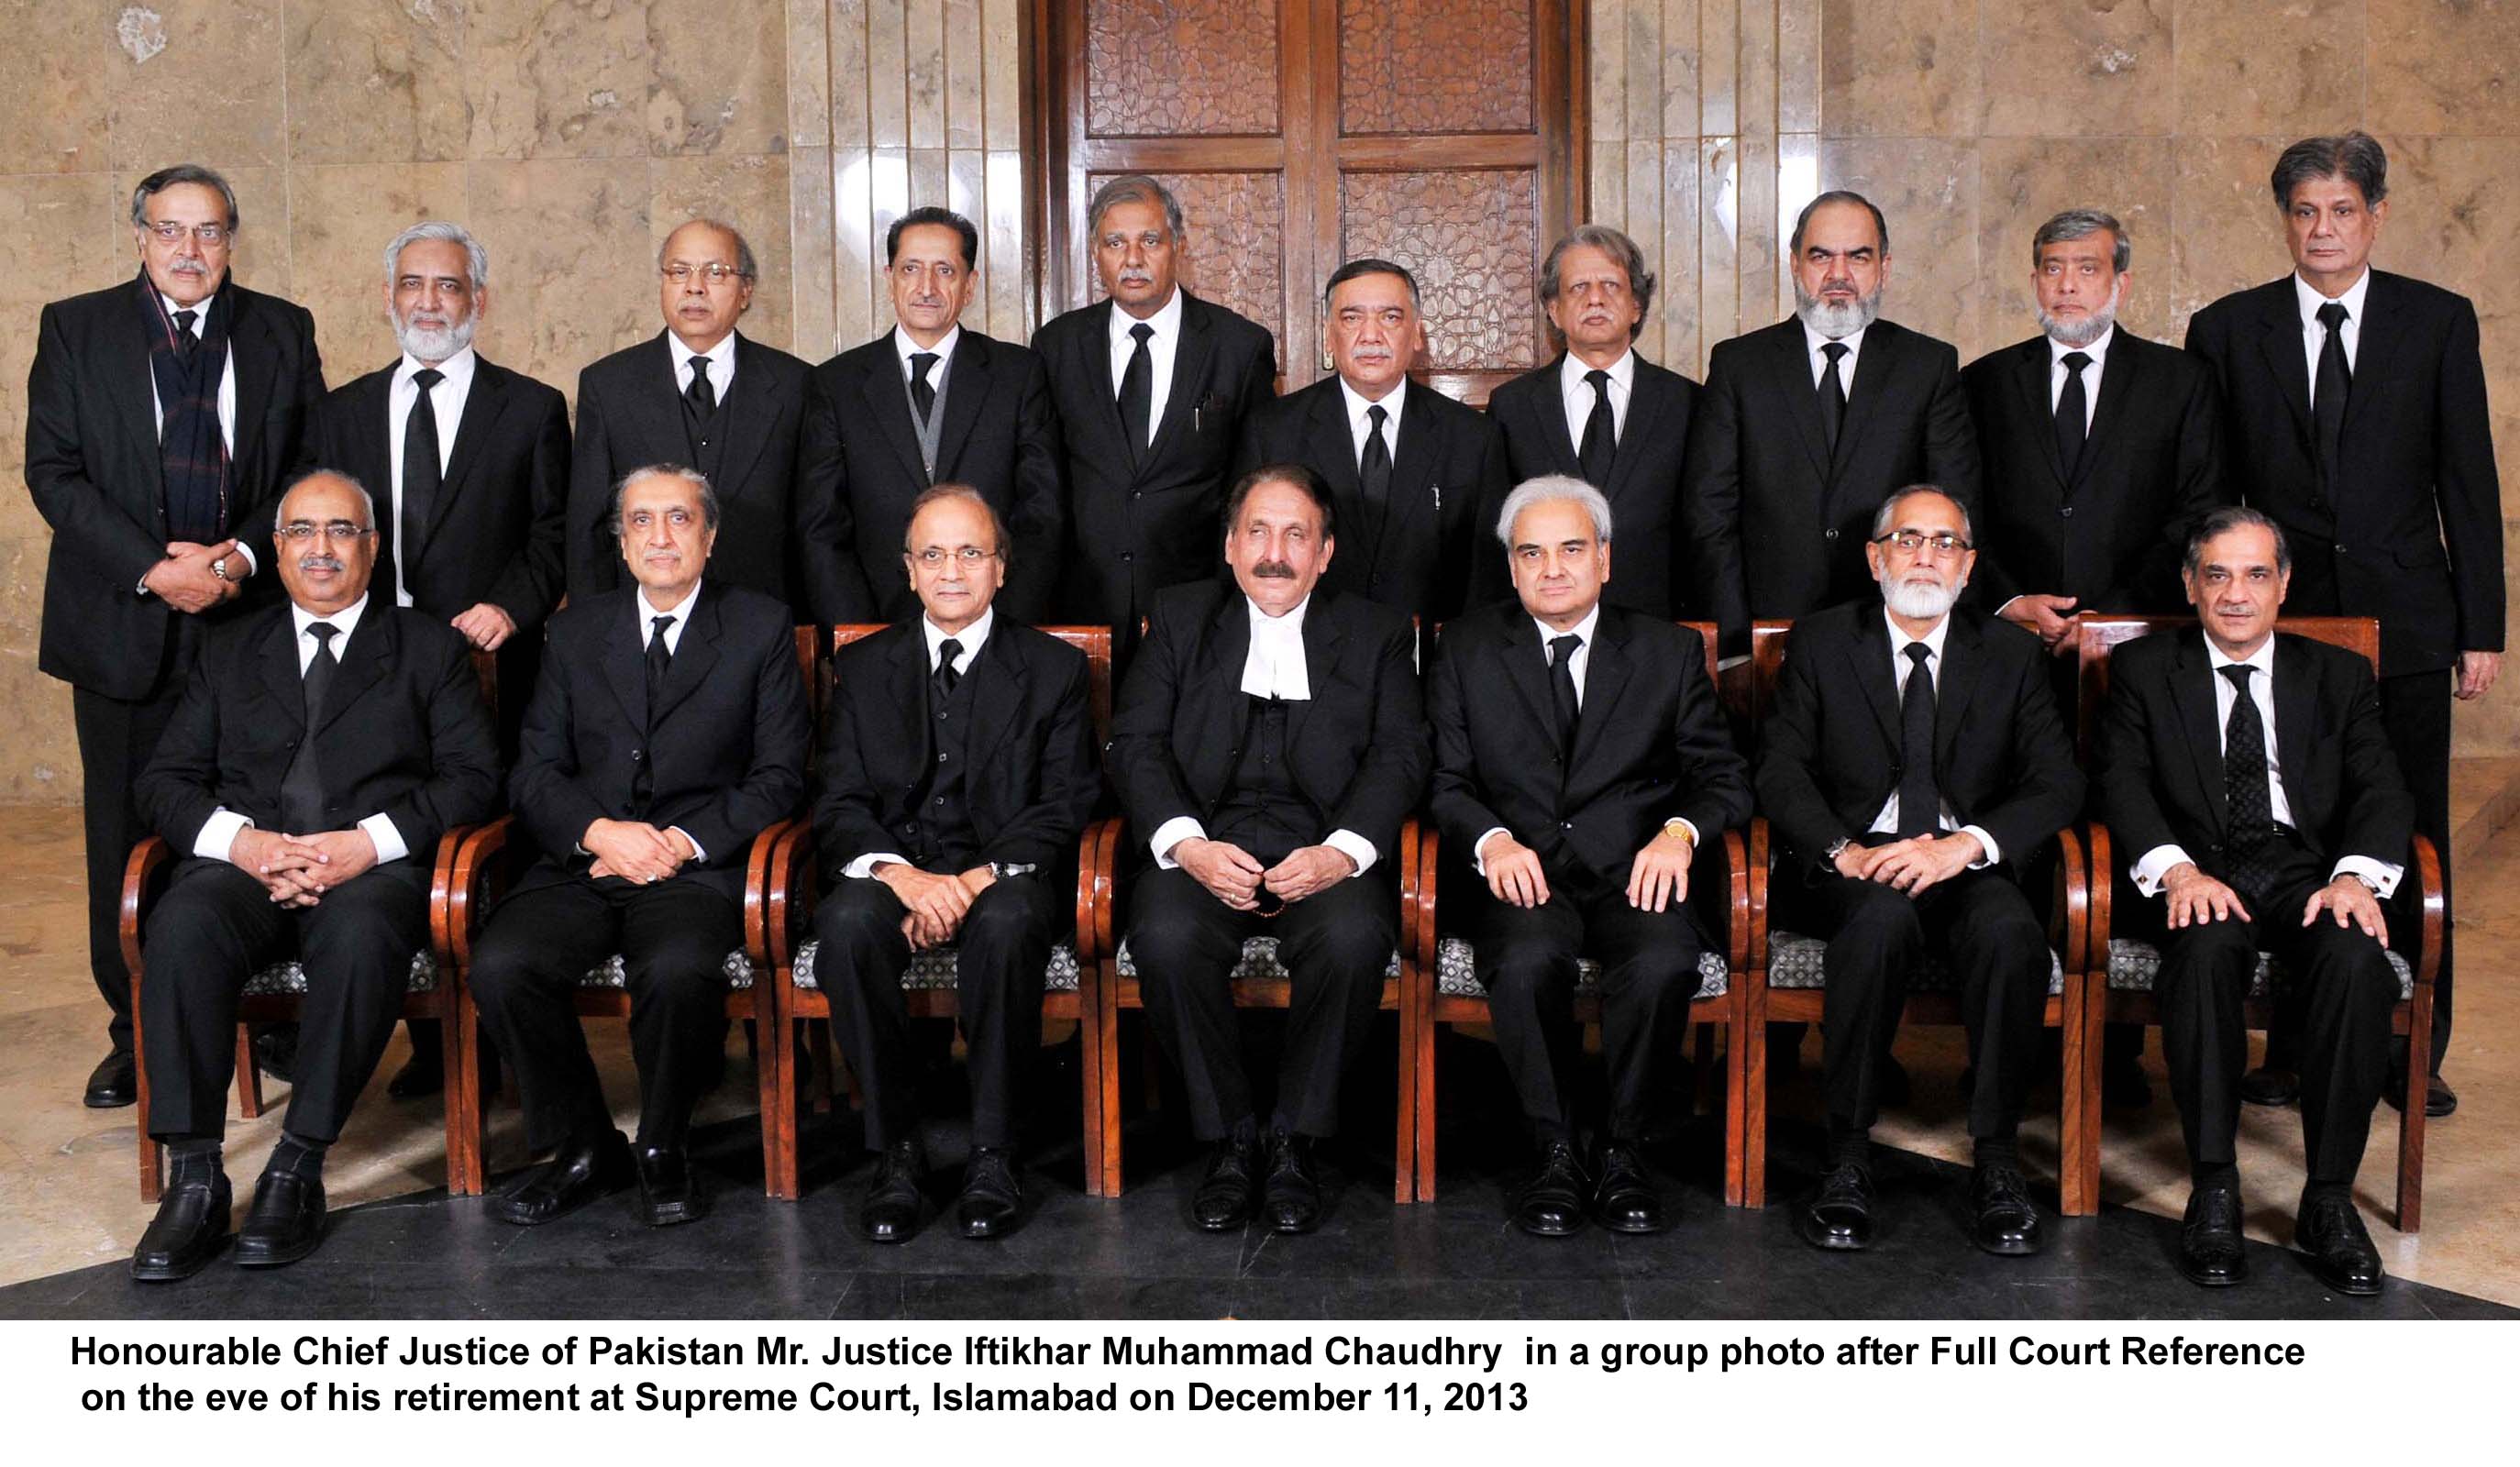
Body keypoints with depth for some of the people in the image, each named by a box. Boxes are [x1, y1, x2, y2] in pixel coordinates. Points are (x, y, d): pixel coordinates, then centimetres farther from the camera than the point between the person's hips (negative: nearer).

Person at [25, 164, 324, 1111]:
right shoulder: (75, 330, 4)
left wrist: (247, 555, -11)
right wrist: (153, 568, -14)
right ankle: (134, 1032, 16)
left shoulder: (282, 332, 7)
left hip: (251, 614, 1)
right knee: (127, 832, 5)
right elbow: (53, 471, -2)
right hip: (124, 625, 0)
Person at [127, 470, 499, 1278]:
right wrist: (240, 840, -8)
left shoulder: (430, 648, 16)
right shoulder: (231, 651, 23)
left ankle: (297, 1168, -27)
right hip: (244, 863, 2)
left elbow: (472, 778, 4)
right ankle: (193, 1178, -27)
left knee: (359, 937, -37)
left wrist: (369, 841, -12)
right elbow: (166, 780, 14)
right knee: (182, 927, -32)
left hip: (375, 869, -2)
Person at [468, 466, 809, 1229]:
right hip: (583, 862, 3)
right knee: (499, 966, -25)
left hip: (700, 869, -3)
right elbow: (534, 772, 10)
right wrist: (601, 832, -10)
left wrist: (684, 842, -11)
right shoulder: (577, 630, 16)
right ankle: (585, 1146, -4)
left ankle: (663, 1149, -7)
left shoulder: (762, 628, 8)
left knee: (678, 970, -35)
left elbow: (778, 778, 3)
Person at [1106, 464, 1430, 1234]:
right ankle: (1229, 1136, -12)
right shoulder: (1180, 617, 16)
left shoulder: (1377, 633, 16)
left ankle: (1295, 1140, -13)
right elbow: (1135, 744, 5)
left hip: (1325, 851, 0)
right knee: (1165, 937, -32)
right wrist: (1187, 844, -14)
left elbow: (1400, 756, 4)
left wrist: (1342, 851, -16)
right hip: (1205, 844, 1)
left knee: (1354, 938, -33)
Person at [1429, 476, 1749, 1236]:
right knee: (1528, 959, -35)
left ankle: (1621, 1149, -11)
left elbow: (1724, 775, 10)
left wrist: (1680, 831, -12)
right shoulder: (1466, 650, 13)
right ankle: (1556, 1150, -14)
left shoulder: (1670, 651, 14)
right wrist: (1492, 839, -15)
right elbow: (1445, 780, 5)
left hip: (1633, 871, 1)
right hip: (1522, 874, 0)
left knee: (1664, 961, -33)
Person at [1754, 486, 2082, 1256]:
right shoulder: (1823, 641, 10)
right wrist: (1845, 853, -18)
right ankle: (1848, 1155, -26)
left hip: (1967, 867, 1)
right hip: (1852, 864, -1)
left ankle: (1996, 1160, -21)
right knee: (1881, 919, -36)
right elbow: (1781, 772, 0)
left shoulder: (2012, 653, 12)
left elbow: (2058, 785, 1)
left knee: (2012, 933, -33)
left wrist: (1962, 846, -16)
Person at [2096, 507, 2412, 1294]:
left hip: (2310, 868, 1)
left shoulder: (2340, 676, 19)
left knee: (2355, 956, -32)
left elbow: (2381, 790, 6)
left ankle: (2329, 1198, -22)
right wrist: (2178, 869, -19)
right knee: (2207, 946, -36)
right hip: (2197, 870, -1)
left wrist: (2356, 875, -16)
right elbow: (2123, 782, 1)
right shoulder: (2142, 668, 14)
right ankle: (2213, 1190, -28)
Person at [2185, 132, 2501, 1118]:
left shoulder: (2439, 321, 5)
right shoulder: (2227, 330, 5)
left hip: (2405, 623, 0)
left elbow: (2468, 481, 4)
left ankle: (2413, 1054, 16)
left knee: (2412, 842, 5)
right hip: (2278, 623, 0)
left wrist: (2482, 627, 0)